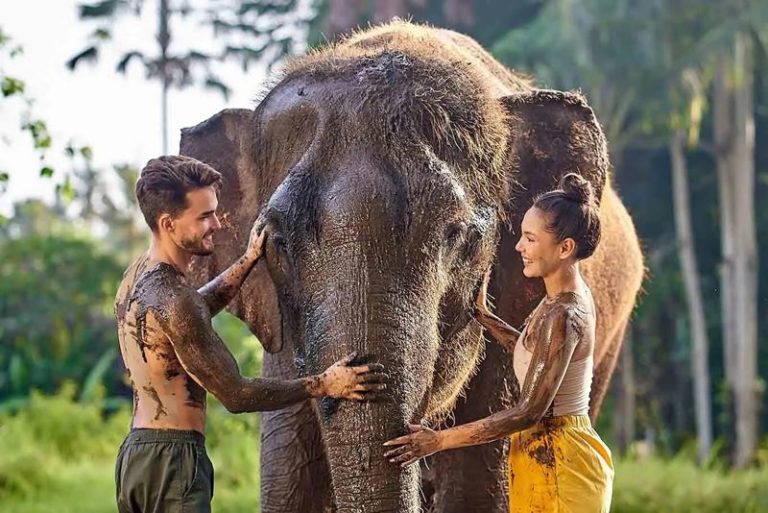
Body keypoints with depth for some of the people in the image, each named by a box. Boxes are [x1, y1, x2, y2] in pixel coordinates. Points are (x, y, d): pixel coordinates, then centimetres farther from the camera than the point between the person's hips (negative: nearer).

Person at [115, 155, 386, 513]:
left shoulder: (137, 274, 10)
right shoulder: (172, 299, -19)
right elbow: (235, 395, -16)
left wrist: (248, 261, 29)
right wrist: (323, 386, -12)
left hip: (135, 451, 10)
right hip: (173, 456, -10)